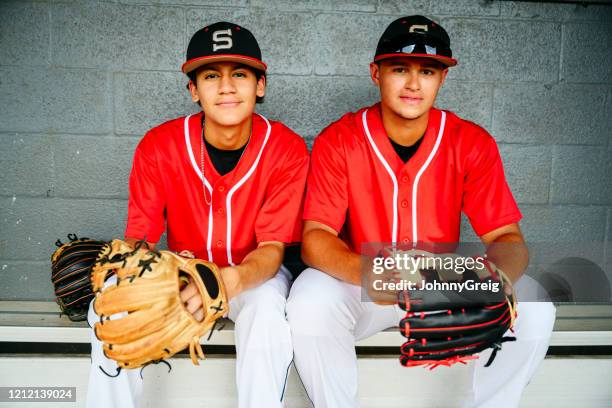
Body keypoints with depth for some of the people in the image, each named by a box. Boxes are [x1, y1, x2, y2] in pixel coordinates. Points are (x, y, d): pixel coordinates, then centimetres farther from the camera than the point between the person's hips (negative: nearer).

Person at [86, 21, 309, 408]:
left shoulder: (287, 149, -17)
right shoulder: (159, 146, -12)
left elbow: (272, 247, -18)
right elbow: (138, 237, -10)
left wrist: (231, 280, -41)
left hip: (254, 273, -1)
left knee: (267, 315, -34)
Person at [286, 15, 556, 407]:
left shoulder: (473, 143, -7)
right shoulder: (338, 141, -12)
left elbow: (507, 237, -9)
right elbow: (315, 237, -18)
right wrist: (366, 273, -40)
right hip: (361, 288, -1)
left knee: (534, 308, -20)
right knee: (309, 301, -30)